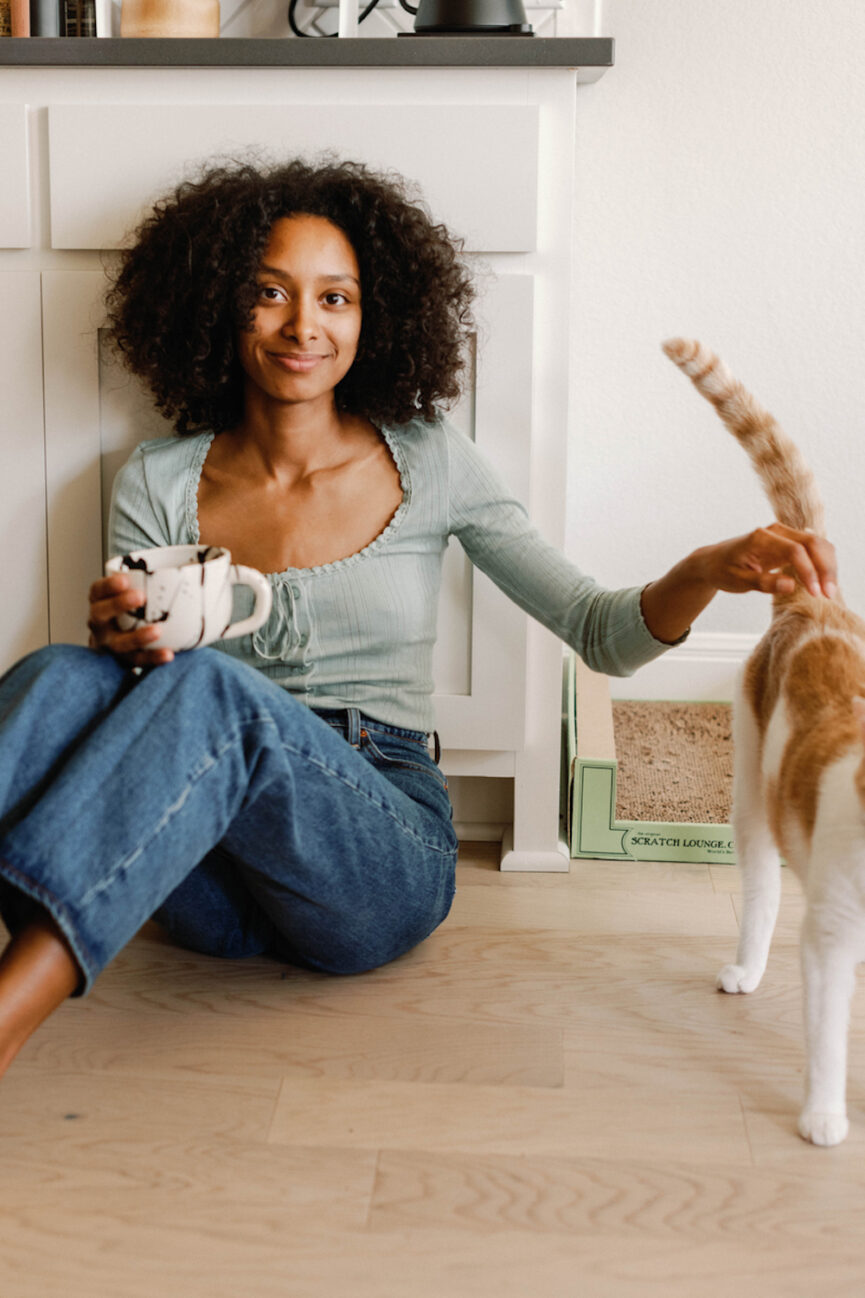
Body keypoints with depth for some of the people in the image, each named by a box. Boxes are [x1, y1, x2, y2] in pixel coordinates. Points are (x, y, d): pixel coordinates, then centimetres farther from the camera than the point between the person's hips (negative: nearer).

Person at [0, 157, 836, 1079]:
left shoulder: (428, 465, 4)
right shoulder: (158, 486, 8)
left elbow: (600, 632, 3)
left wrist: (709, 570, -18)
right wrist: (116, 644, -19)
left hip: (383, 857, -2)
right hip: (211, 890, 2)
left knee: (209, 686, -33)